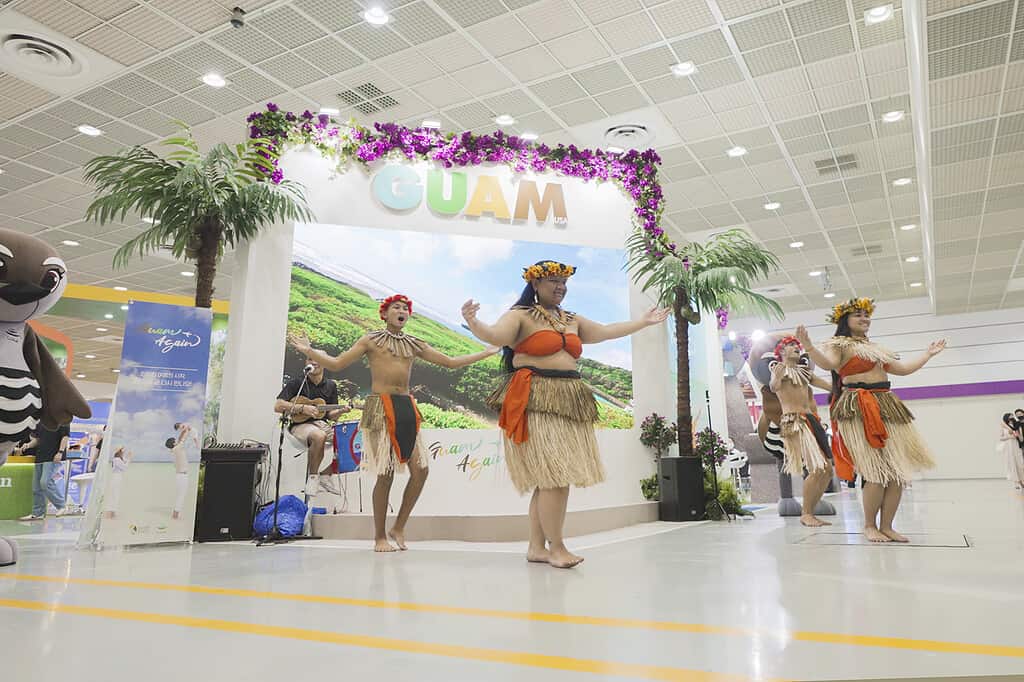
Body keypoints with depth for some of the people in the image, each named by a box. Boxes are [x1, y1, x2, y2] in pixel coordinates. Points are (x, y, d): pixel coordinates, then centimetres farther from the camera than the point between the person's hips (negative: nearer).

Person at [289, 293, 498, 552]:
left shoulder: (414, 344, 17)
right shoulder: (371, 340, 7)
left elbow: (451, 362, 20)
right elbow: (337, 364, 4)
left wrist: (488, 352, 21)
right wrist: (309, 351, -10)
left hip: (407, 408, 5)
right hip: (381, 407, -5)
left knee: (420, 470, -3)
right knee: (385, 473, -6)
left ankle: (398, 528, 16)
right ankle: (380, 537, 10)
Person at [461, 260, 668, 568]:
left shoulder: (573, 321, 20)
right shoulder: (520, 316, -1)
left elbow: (606, 331, 28)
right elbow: (495, 335, -17)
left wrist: (645, 321, 32)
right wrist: (474, 323, -38)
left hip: (569, 403, 7)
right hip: (537, 403, -7)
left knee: (548, 479, 7)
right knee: (556, 476, -12)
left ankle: (536, 547, 15)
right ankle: (556, 548, -1)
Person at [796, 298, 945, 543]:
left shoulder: (875, 347, 25)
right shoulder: (838, 344, 1)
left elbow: (903, 368, 30)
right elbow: (828, 362, -20)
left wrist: (928, 354, 37)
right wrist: (809, 347, -37)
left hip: (888, 408, 8)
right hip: (859, 411, -8)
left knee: (899, 470, 0)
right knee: (878, 472, -13)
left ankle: (886, 526, 9)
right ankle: (869, 526, 3)